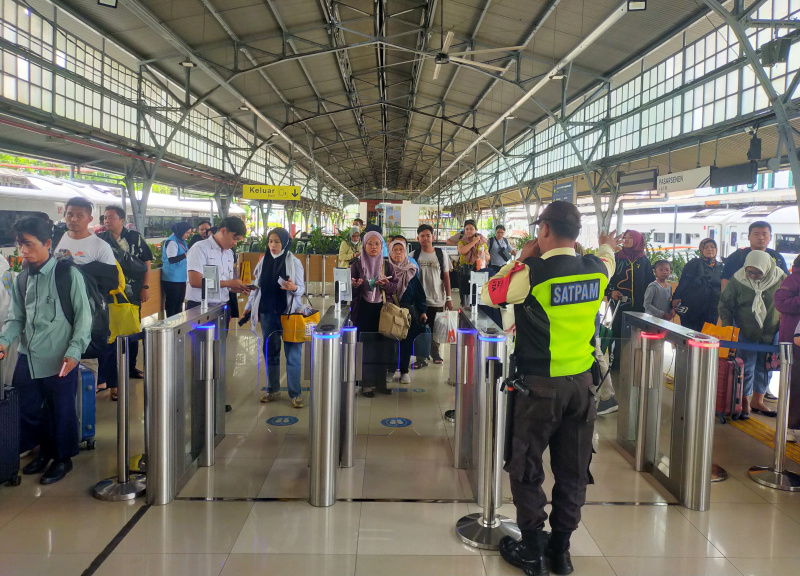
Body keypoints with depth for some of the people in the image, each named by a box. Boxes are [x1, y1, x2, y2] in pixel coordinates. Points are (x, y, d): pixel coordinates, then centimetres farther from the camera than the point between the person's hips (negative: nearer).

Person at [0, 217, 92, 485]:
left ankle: (63, 458, 30)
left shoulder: (68, 274, -10)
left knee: (62, 412, 8)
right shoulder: (22, 279, 9)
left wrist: (74, 352, -17)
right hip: (27, 359, 6)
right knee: (28, 409, 17)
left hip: (59, 361, -6)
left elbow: (83, 317, -9)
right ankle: (45, 450, 40)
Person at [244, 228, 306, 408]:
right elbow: (257, 286, 14)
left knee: (292, 354, -2)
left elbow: (302, 289, -4)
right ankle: (273, 390, 24)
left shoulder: (294, 262, -4)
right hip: (267, 313, 4)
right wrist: (249, 306, 12)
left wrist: (294, 288, -25)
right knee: (270, 352, 11)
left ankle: (295, 394, 6)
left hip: (288, 313, -4)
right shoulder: (263, 261, 7)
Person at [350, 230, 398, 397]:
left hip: (381, 310, 2)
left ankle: (381, 380, 16)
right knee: (365, 346, -2)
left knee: (382, 346, 2)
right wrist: (355, 285, -19)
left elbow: (394, 288, 5)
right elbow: (349, 289, 2)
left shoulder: (387, 266, 8)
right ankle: (367, 383, 9)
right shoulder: (356, 266, 2)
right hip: (363, 310, -2)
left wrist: (386, 284, -15)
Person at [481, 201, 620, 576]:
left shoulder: (531, 272, -19)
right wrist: (607, 247, 46)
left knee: (526, 467, 11)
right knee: (572, 469, 15)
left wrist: (520, 260, 4)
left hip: (540, 385, -5)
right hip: (582, 383, 5)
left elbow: (489, 295, -3)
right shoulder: (597, 269, -2)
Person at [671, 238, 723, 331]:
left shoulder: (720, 267, 13)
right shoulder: (694, 263, 2)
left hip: (712, 311, 4)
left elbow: (724, 287, 19)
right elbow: (683, 282, -5)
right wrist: (676, 297, -17)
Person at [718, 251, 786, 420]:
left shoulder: (779, 278, -9)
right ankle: (745, 403, 12)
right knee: (746, 368, -1)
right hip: (746, 332, -2)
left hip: (771, 332, 2)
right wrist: (727, 327, -8)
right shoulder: (738, 280, -13)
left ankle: (757, 401, 26)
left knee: (764, 367, 11)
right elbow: (725, 304, -2)